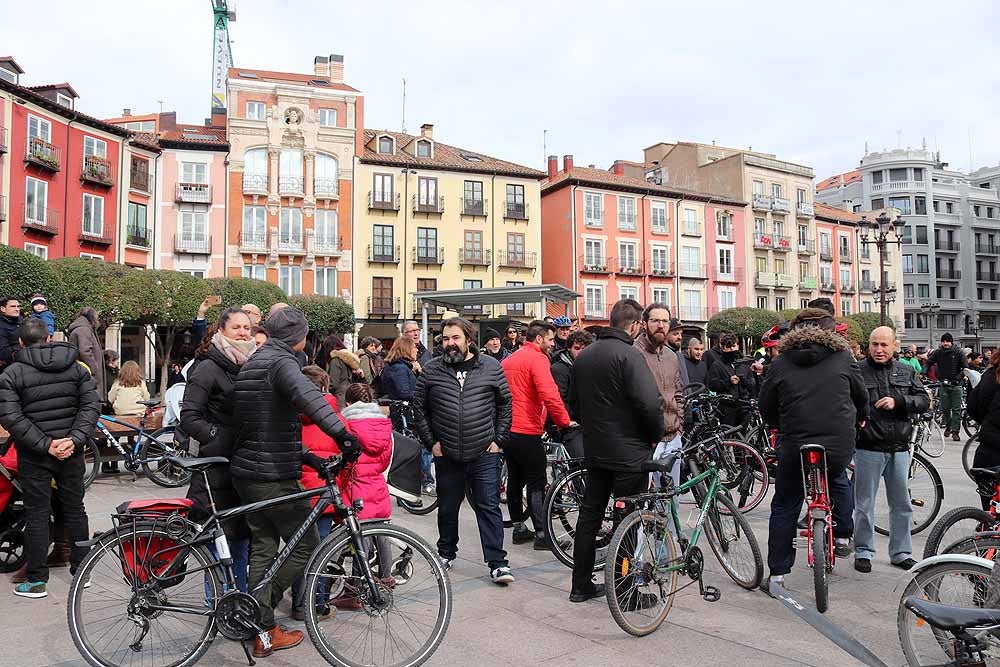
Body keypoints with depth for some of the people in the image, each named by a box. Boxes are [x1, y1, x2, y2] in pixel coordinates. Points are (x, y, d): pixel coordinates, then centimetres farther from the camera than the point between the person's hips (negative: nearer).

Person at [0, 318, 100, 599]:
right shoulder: (76, 367, 2)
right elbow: (92, 404, -5)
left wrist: (45, 445, -14)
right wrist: (74, 439, -10)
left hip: (34, 456, -3)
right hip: (71, 452, 3)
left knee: (36, 514, 5)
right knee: (74, 509, 13)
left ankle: (36, 580, 11)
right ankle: (81, 571, 22)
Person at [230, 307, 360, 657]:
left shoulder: (253, 362, 16)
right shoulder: (281, 361, -15)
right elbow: (307, 394, -38)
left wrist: (303, 455, 15)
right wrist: (341, 431, -47)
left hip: (246, 471, 10)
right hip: (274, 477, -10)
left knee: (263, 547, 15)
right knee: (306, 544, 4)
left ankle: (264, 632, 22)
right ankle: (257, 615, 7)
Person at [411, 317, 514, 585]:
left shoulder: (491, 367, -1)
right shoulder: (432, 370, 1)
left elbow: (505, 404, 6)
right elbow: (419, 407, 7)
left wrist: (499, 439, 1)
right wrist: (430, 441, 2)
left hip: (484, 454, -1)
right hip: (446, 454, 2)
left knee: (489, 507, 0)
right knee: (447, 508, 16)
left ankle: (497, 563, 7)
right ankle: (446, 554, 36)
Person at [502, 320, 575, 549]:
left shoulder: (508, 360, 15)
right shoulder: (537, 359, -12)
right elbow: (550, 395, -23)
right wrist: (564, 421, -13)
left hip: (506, 429, 8)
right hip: (527, 431, -8)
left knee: (515, 480, 15)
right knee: (536, 484, -2)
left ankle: (519, 528, 23)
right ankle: (542, 534, 1)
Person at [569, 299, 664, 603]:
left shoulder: (583, 356, 9)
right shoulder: (629, 354, -16)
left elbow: (575, 399, 16)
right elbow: (650, 403, -23)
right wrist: (656, 435, -6)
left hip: (594, 450, 8)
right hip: (628, 452, -7)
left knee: (590, 516, 14)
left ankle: (581, 585, 22)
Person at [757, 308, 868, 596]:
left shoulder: (780, 363, 1)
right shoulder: (843, 357, 1)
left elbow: (766, 409, 7)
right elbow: (861, 395, 17)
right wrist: (861, 418, 38)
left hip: (795, 447, -1)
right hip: (840, 446, 1)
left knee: (784, 508, 11)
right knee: (838, 479, 35)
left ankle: (777, 574, 14)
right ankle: (842, 537, 35)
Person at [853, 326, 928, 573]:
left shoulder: (906, 372, 10)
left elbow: (924, 400, 4)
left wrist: (898, 402, -12)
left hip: (899, 449, 4)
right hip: (868, 449, -4)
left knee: (902, 504, 13)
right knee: (864, 504, 4)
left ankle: (900, 553, 27)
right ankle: (863, 552, 18)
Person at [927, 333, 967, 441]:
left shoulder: (958, 352, -1)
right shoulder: (938, 353, 4)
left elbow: (965, 368, -2)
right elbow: (928, 363, 8)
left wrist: (958, 378, -14)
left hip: (956, 384, -1)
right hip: (943, 384, 2)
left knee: (956, 409, -3)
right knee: (945, 408, 6)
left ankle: (955, 431, 1)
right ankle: (948, 425, 29)